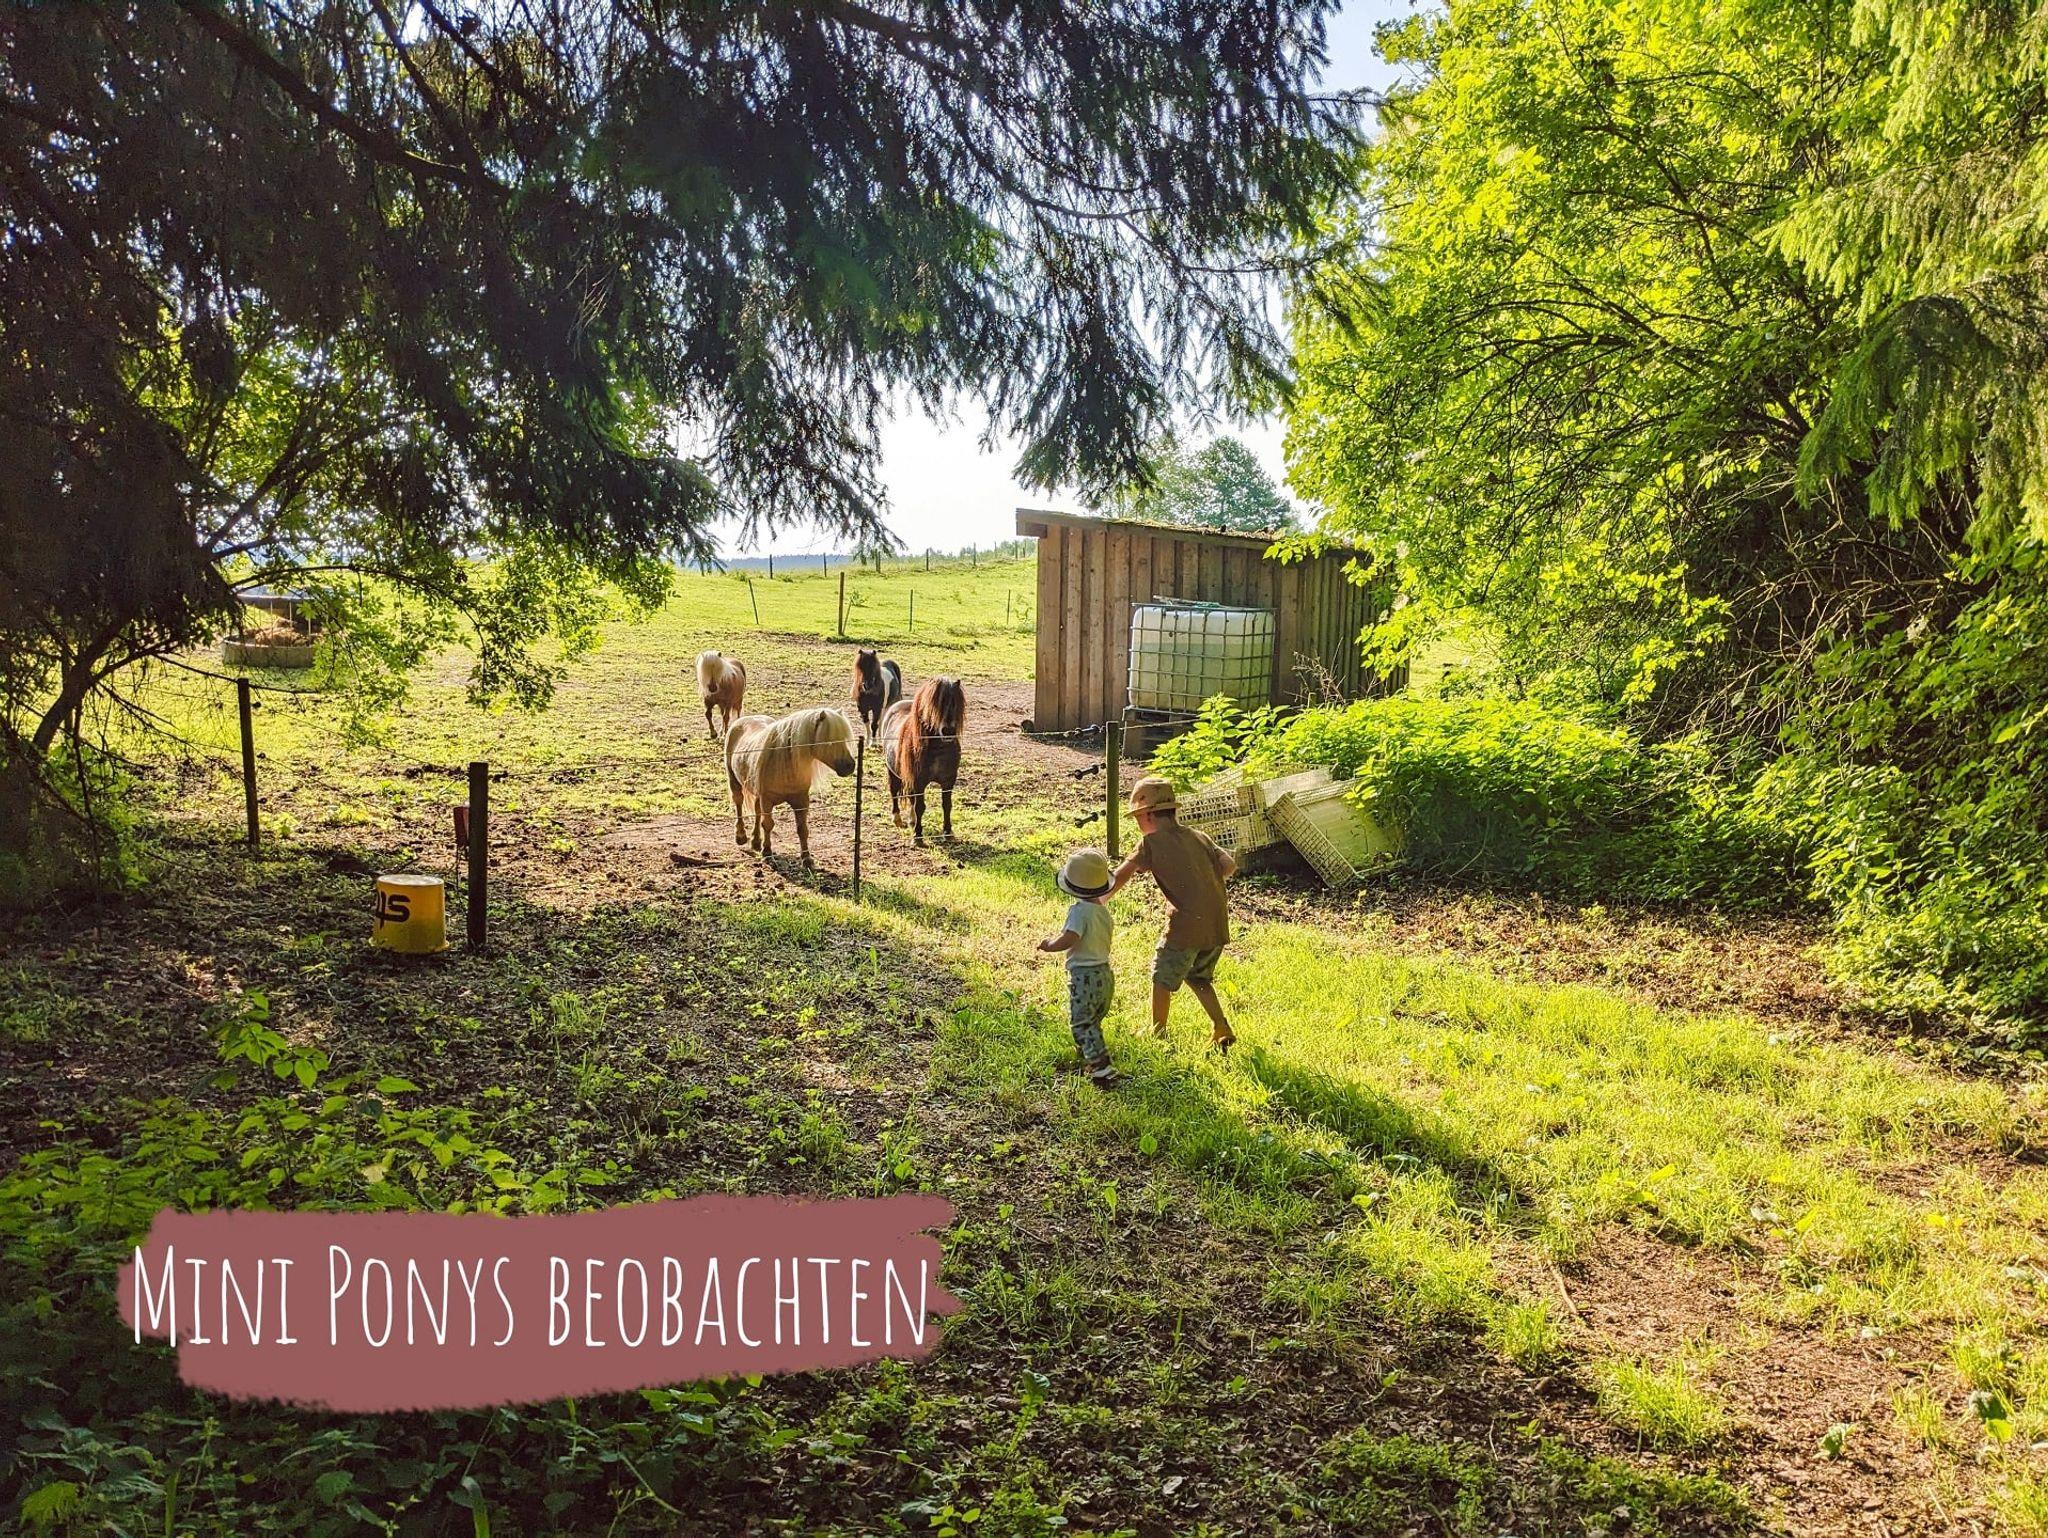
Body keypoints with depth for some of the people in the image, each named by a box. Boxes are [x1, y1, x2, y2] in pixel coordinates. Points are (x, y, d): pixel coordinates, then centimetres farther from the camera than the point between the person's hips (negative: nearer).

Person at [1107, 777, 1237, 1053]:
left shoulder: (1151, 843, -4)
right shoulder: (1199, 836, 12)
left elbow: (1120, 876, -4)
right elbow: (1229, 865, 3)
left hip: (1186, 926, -6)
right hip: (1218, 925, 6)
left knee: (1163, 978, 16)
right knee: (1198, 977, 26)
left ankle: (1158, 1034, 27)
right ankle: (1222, 1031, 20)